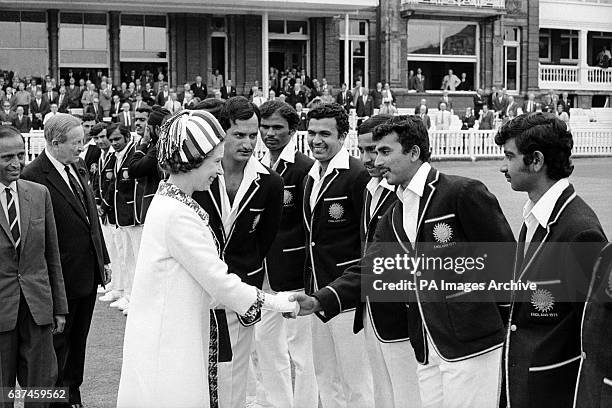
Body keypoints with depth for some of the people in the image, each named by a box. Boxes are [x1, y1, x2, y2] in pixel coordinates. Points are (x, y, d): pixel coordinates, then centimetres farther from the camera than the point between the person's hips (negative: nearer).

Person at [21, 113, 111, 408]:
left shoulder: (78, 168, 7)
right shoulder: (33, 177, -19)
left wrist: (103, 259, 15)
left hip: (88, 273, 8)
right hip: (62, 278, -8)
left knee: (78, 340, 19)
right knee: (58, 344, 7)